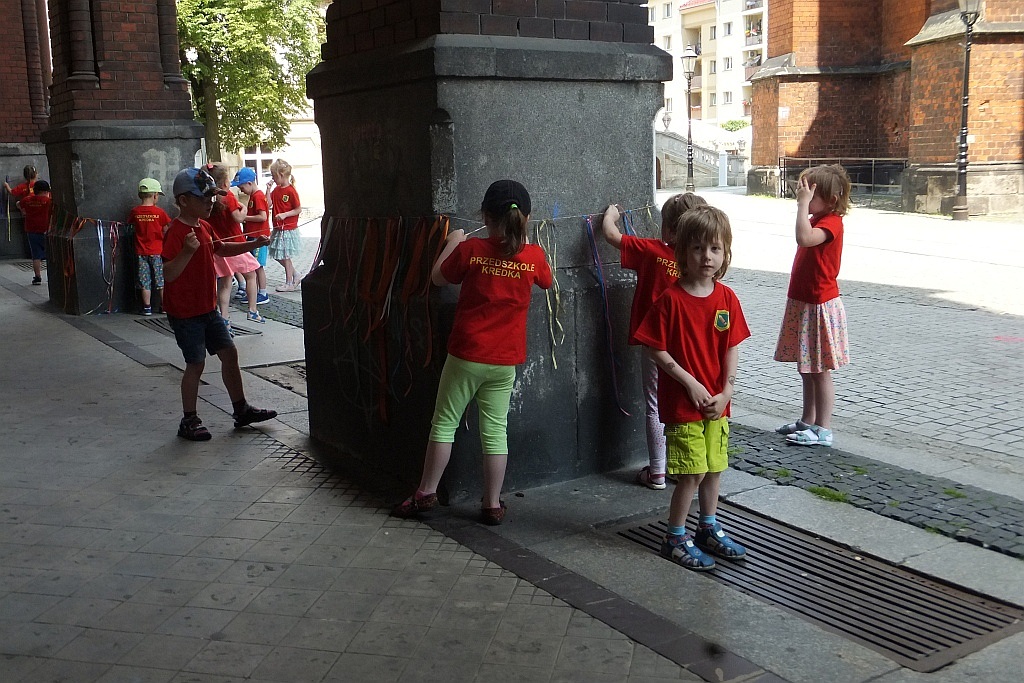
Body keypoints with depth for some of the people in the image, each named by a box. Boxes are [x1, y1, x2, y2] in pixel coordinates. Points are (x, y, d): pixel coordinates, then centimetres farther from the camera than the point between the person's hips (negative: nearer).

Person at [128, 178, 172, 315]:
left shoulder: (134, 212, -4)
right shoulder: (160, 212, -9)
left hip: (141, 252, 1)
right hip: (157, 252, -1)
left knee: (144, 282, 7)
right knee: (161, 280, 9)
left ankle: (147, 307, 9)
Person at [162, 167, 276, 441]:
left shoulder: (204, 227, 9)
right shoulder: (176, 232, -19)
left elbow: (221, 249, 29)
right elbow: (169, 274, -26)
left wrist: (253, 245, 19)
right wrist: (187, 251, -41)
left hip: (207, 308, 9)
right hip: (185, 313, -9)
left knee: (229, 353, 11)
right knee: (196, 364, -1)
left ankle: (241, 409, 22)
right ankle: (189, 421, 13)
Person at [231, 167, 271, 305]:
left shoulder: (258, 196, -15)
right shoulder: (253, 196, 15)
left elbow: (263, 217, -23)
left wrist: (245, 217, -15)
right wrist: (245, 216, 7)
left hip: (258, 236, -10)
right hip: (252, 235, 10)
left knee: (258, 266, -5)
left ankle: (263, 294, 1)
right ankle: (254, 292, 21)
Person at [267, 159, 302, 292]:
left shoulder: (291, 191, -14)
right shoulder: (276, 189, 9)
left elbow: (299, 209, -13)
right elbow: (269, 204, 3)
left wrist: (285, 214, -22)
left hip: (288, 229, -8)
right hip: (278, 228, 8)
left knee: (285, 256, -1)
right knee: (278, 256, 12)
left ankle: (289, 283, 10)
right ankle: (295, 277, 24)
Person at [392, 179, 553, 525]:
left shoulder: (470, 250, -12)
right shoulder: (534, 255, -5)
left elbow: (438, 277, 4)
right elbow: (545, 281, 17)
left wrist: (452, 243, 16)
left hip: (466, 354, -2)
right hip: (506, 360, 2)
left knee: (445, 422, 11)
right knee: (495, 430, 9)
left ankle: (426, 492, 19)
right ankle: (492, 504, 15)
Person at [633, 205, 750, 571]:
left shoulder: (727, 298, 1)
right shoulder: (670, 298, -14)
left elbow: (731, 348, 3)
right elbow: (657, 349, -11)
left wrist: (726, 391, -6)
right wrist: (690, 382, -15)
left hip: (716, 403, 5)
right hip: (682, 402, -5)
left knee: (714, 468, 17)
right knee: (692, 472, -2)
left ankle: (709, 528, 35)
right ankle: (675, 538, 15)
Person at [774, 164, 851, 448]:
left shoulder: (832, 222, -18)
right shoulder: (815, 219, 12)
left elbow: (805, 238, -38)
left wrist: (802, 204, -32)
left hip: (820, 306, -10)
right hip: (803, 304, 10)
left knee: (820, 371, -2)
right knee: (806, 369, 17)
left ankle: (823, 429, 6)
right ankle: (808, 421, 29)